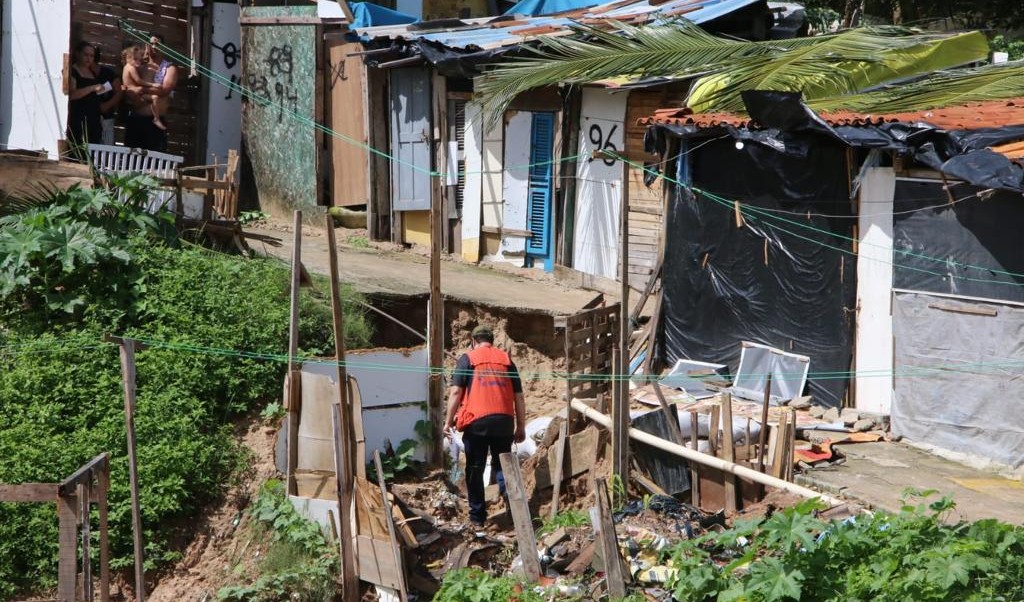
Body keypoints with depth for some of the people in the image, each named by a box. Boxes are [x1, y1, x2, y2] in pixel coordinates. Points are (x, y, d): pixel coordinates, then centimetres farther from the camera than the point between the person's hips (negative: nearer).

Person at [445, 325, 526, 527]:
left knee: (475, 470, 8)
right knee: (502, 465, 14)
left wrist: (449, 420, 1)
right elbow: (519, 397, 12)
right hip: (504, 421, 2)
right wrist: (521, 427, 18)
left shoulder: (467, 359, 6)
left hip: (476, 422, -2)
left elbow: (456, 392, -4)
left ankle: (477, 516, 13)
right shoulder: (506, 360, 14)